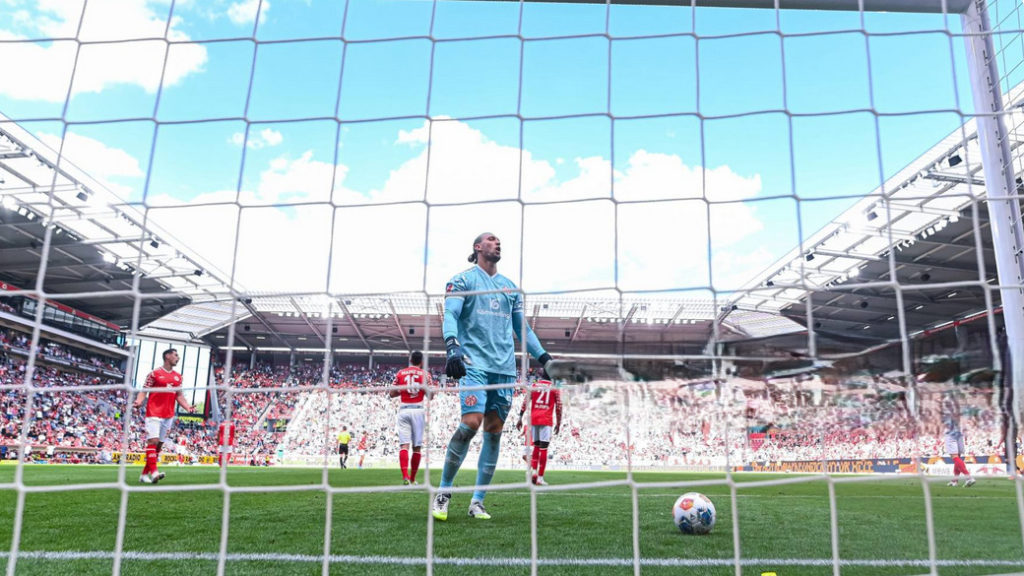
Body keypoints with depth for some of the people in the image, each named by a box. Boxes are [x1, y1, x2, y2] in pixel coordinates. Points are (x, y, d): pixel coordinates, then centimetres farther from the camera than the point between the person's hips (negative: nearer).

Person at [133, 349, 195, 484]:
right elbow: (144, 391, -2)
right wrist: (138, 401, -22)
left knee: (159, 444, 6)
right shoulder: (154, 374, -1)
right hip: (154, 413, -6)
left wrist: (187, 407, 2)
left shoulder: (177, 377, 15)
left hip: (168, 416, 6)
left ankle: (144, 474, 14)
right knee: (153, 441, -15)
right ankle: (154, 472, -20)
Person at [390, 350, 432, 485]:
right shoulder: (424, 374, 2)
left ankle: (405, 476, -22)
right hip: (418, 410, -1)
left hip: (404, 410, 1)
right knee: (416, 446, 8)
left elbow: (392, 394, 7)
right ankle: (412, 479, 13)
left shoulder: (400, 373, 7)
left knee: (404, 444, -4)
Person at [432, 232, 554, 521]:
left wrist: (544, 357, 16)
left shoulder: (510, 287, 21)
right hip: (474, 363, -5)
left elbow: (522, 327, 24)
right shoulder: (462, 280, 6)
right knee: (471, 422, -18)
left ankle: (477, 501, 11)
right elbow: (450, 315, -6)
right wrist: (452, 348, -24)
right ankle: (443, 492, 0)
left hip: (505, 367, 5)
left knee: (494, 430, 2)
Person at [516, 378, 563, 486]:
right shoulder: (554, 389, 8)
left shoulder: (534, 386, 10)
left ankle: (534, 471, 1)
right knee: (543, 449, -2)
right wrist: (558, 423, 11)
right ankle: (540, 477, -3)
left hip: (533, 419, 2)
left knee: (536, 446, 15)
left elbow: (525, 402, 3)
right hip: (546, 420, -2)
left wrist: (520, 418, 4)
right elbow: (558, 407, 5)